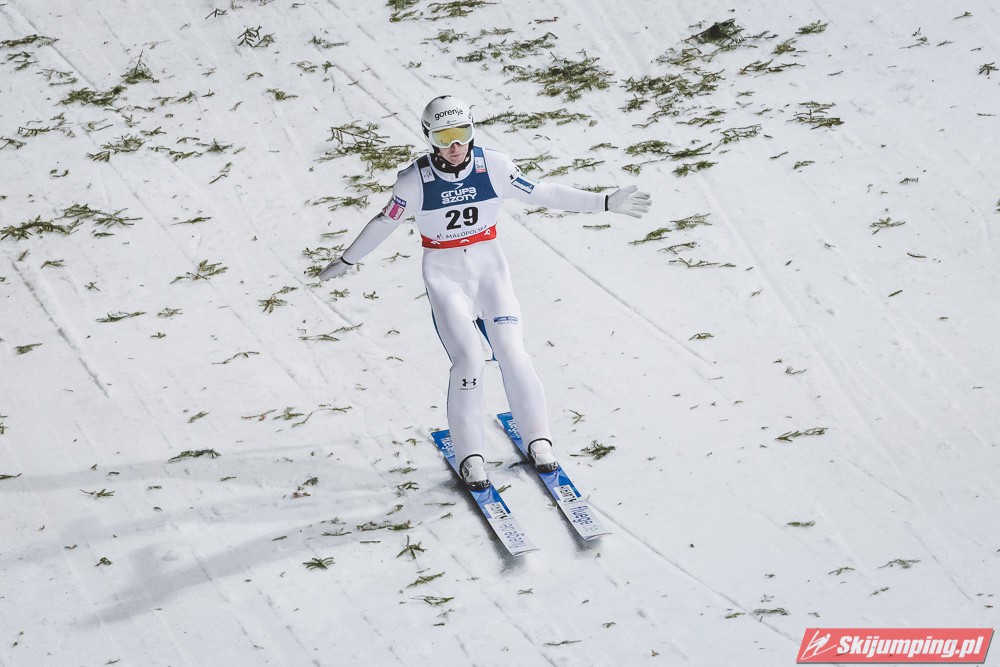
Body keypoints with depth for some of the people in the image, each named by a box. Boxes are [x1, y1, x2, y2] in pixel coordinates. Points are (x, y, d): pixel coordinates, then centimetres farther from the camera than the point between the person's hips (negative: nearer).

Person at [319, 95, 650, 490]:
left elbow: (541, 194, -2)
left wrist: (605, 203, -2)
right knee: (468, 359, -15)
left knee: (511, 352, -9)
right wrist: (345, 261, 12)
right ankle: (469, 455, -2)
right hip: (444, 274, -2)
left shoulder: (493, 166, -10)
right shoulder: (415, 180, -12)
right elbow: (384, 223, 2)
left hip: (489, 266, 2)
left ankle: (537, 438, 8)